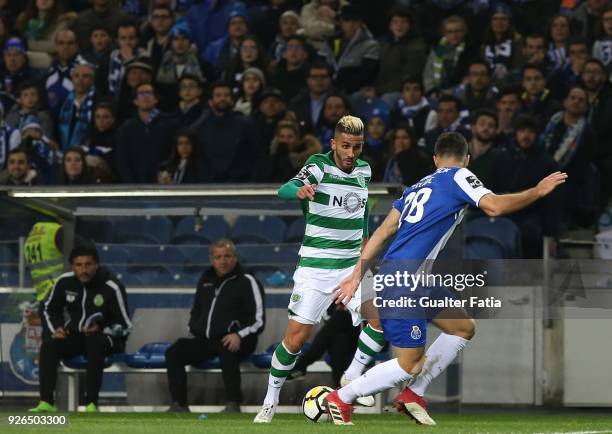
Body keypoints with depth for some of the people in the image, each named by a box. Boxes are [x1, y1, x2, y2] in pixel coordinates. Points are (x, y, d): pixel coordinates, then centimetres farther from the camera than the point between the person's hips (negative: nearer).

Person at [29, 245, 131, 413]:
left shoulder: (112, 287, -16)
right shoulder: (65, 282, -3)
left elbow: (124, 326, -11)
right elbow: (51, 310, 15)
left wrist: (101, 329, -25)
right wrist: (57, 328, -3)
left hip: (107, 336, -5)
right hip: (75, 336, 5)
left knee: (95, 344, -38)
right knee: (48, 345, -21)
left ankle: (92, 405, -40)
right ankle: (46, 403, -28)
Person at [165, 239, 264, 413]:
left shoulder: (246, 282, -1)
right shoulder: (206, 281, 18)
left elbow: (258, 320, -6)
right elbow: (196, 312, 33)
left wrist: (239, 335, -21)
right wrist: (195, 329, 13)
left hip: (234, 340, -6)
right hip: (205, 340, 6)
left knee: (227, 351, -39)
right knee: (173, 353, -14)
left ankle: (233, 405, -38)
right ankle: (179, 404, -15)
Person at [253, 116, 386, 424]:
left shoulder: (364, 170, 4)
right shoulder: (319, 166, -13)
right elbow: (284, 190, -32)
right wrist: (299, 190, -54)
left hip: (353, 265, 4)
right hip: (315, 268, -4)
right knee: (296, 338, -5)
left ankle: (352, 378, 2)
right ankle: (270, 401, 14)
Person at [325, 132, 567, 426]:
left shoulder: (418, 186, 21)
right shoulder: (458, 176, -2)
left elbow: (384, 231, 18)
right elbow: (493, 206, -18)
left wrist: (357, 275, 19)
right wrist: (537, 192, -6)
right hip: (402, 282, -9)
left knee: (464, 328, 16)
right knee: (410, 365, -5)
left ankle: (413, 395, 16)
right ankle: (342, 399, 7)